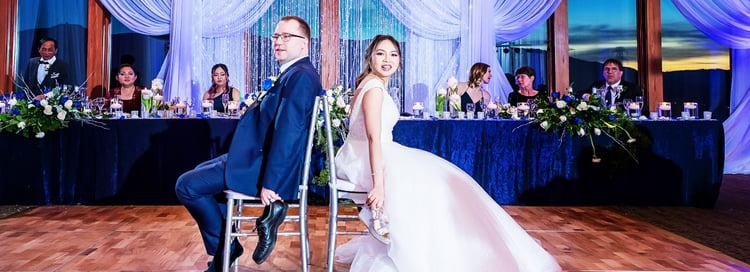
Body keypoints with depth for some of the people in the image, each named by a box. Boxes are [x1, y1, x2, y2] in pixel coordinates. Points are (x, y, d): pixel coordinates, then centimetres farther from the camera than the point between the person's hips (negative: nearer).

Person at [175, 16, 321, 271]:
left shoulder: (301, 76, -19)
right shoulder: (294, 73, 15)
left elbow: (288, 132, -26)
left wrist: (270, 184, -26)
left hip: (263, 165, -11)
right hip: (260, 156, 11)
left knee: (187, 186, -8)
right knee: (199, 173, 26)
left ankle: (226, 249, 9)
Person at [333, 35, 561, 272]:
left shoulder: (372, 84, 15)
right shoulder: (375, 87, -15)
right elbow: (373, 137, -27)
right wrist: (379, 183, -33)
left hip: (362, 158, 10)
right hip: (366, 160, -10)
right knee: (430, 186, -8)